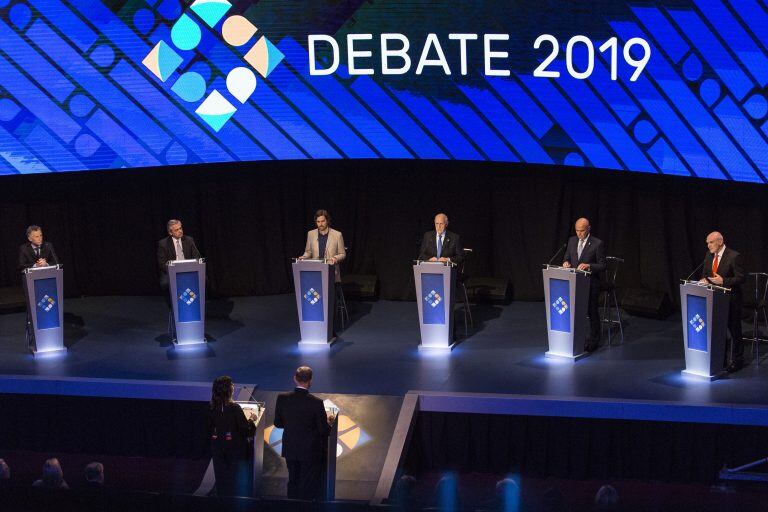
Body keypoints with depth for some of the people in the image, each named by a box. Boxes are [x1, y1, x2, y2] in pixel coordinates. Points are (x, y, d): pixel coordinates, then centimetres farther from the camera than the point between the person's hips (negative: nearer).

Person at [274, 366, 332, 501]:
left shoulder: (282, 398, -11)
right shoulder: (316, 403, -20)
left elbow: (277, 423, 1)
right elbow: (324, 430, -14)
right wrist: (328, 423, 8)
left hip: (290, 449, 4)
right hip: (310, 451, -3)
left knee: (293, 482, 20)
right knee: (308, 488, 9)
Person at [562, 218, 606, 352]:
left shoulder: (597, 244, -7)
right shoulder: (572, 240, 10)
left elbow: (602, 266, -7)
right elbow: (567, 258, 18)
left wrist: (589, 266, -23)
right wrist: (566, 262, -6)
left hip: (591, 283, -5)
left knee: (592, 311, 0)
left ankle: (593, 341, 11)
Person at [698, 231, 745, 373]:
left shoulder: (734, 256, -15)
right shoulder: (709, 255, 7)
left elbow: (741, 278, -15)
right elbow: (705, 273, 18)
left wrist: (723, 281, -25)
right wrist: (704, 279, -5)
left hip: (731, 299, -7)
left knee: (734, 329, 2)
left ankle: (737, 361, 11)